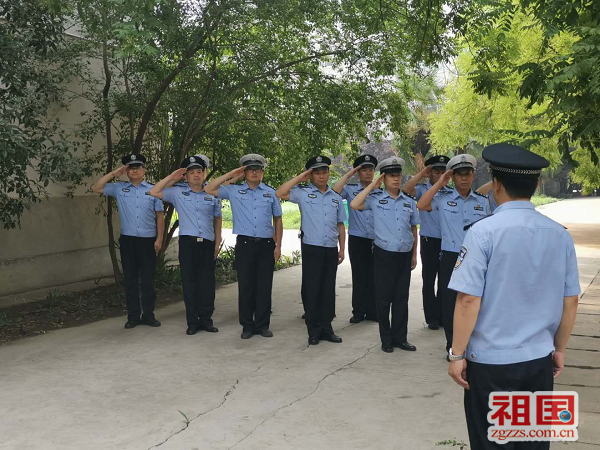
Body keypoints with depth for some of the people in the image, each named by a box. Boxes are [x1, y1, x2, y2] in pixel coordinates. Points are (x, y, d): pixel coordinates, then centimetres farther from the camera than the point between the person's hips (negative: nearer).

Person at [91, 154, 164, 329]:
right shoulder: (119, 188, 6)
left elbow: (160, 216, 6)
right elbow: (96, 188, 2)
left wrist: (159, 238, 0)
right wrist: (113, 174, -2)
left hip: (148, 240, -1)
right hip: (127, 240, 1)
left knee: (148, 280, 5)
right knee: (130, 280, 6)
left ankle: (148, 314, 15)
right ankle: (133, 316, 14)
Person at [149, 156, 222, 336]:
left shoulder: (212, 194, 10)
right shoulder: (178, 192, 7)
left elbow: (217, 219, 16)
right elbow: (153, 192, 4)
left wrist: (217, 242, 11)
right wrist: (172, 178, 2)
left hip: (207, 243, 1)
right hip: (187, 242, -1)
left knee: (207, 283, 3)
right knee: (189, 282, 2)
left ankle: (206, 319, 14)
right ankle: (192, 322, 9)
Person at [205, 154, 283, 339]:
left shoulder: (270, 193, 12)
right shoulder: (234, 191, 8)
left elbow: (278, 220, 15)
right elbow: (209, 189, 4)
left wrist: (278, 245, 8)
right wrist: (230, 176, 3)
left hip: (266, 244, 1)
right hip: (245, 244, -1)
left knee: (264, 286, 4)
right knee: (245, 286, 2)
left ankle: (262, 325, 13)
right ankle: (247, 326, 12)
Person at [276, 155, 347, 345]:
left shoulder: (336, 197, 13)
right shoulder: (303, 193, 1)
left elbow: (340, 225, 16)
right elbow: (280, 193, -13)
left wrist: (342, 249, 12)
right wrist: (300, 177, -8)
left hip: (331, 250, 4)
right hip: (311, 249, -3)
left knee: (328, 291, 8)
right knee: (312, 290, 0)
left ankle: (326, 329, 18)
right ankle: (314, 331, 10)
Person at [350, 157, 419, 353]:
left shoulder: (409, 201, 9)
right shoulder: (376, 199, -2)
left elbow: (413, 229, 15)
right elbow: (354, 205, -18)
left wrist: (414, 255, 14)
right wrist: (372, 185, -11)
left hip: (404, 255, 3)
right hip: (384, 255, -3)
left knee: (401, 298, 9)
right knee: (384, 298, 4)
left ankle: (400, 338, 20)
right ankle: (386, 339, 17)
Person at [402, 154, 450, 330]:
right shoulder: (422, 190, -1)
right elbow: (406, 189, -22)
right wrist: (421, 174, -15)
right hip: (429, 241, -3)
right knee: (429, 280, 4)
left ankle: (443, 316, 21)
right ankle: (431, 317, 13)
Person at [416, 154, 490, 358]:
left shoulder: (482, 201, 9)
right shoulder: (443, 197, 1)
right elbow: (421, 205, -15)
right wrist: (439, 183, -10)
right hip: (451, 258, -2)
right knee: (450, 303, 4)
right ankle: (453, 347, 17)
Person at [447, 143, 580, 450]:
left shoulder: (484, 232, -15)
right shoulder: (560, 235, -1)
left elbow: (468, 300, -17)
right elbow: (570, 302, 5)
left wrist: (457, 354, -6)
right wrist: (559, 349, 19)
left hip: (491, 361, -4)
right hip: (539, 360, 4)